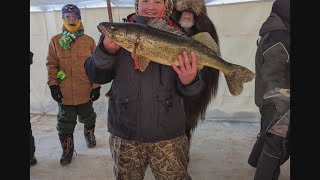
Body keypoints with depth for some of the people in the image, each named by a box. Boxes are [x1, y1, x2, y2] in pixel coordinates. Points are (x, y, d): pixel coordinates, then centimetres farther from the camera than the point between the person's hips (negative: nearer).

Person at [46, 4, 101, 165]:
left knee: (88, 117, 20)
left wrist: (96, 86, -3)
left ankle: (89, 134, 49)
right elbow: (51, 64, 1)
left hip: (85, 91, 0)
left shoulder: (89, 41, 0)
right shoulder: (55, 41, 1)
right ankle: (67, 150, 27)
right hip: (64, 93, 0)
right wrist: (53, 85, -6)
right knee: (65, 123, 9)